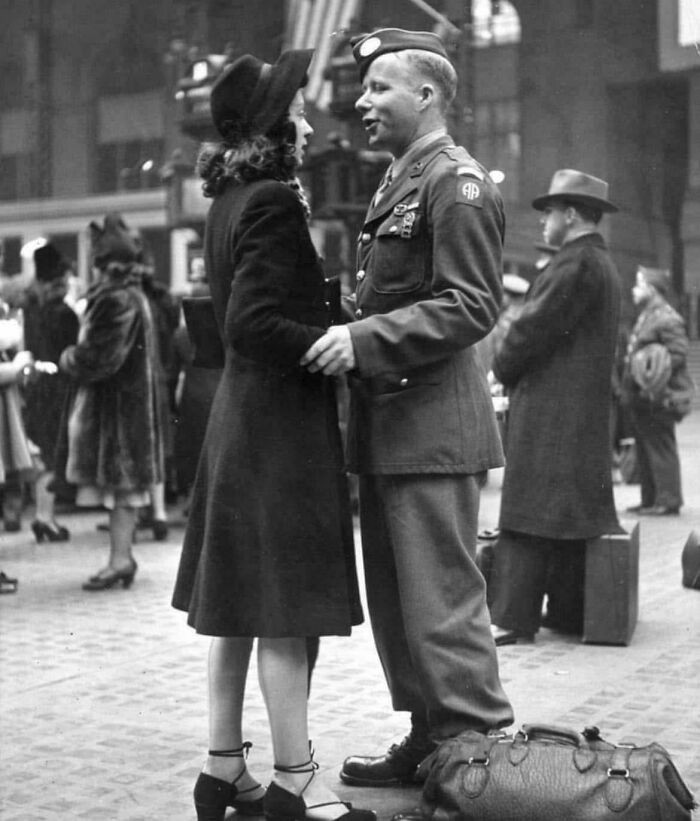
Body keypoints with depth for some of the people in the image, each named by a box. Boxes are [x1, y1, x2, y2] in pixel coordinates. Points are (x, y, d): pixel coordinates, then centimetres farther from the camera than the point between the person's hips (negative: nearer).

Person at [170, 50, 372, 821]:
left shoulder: (230, 200, 13)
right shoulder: (273, 202, -15)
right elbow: (253, 326, -22)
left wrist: (332, 320, 10)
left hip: (240, 418, 10)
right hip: (280, 423, -10)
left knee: (239, 608, 13)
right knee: (285, 612, -3)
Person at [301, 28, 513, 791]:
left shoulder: (458, 184, -10)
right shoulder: (398, 182, 19)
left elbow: (471, 307, -18)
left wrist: (364, 339, -24)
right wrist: (349, 334, 10)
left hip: (432, 427, -10)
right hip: (385, 425, 10)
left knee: (442, 607, -5)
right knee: (394, 603, 16)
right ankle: (428, 742, 28)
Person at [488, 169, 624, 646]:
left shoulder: (576, 264, -14)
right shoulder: (602, 263, 18)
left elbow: (534, 327, -17)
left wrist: (503, 370, 0)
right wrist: (514, 371, 13)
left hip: (551, 410, -10)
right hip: (585, 412, 10)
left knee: (530, 518, -8)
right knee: (573, 514, 12)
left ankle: (514, 620, -6)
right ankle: (570, 614, 19)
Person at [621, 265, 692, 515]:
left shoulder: (667, 319, -12)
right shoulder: (646, 317, 20)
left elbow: (679, 353, -19)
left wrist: (657, 374, -25)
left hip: (658, 399, -10)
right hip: (641, 400, 10)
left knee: (661, 448, -8)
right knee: (645, 449, 14)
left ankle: (668, 501, -5)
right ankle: (650, 500, 21)